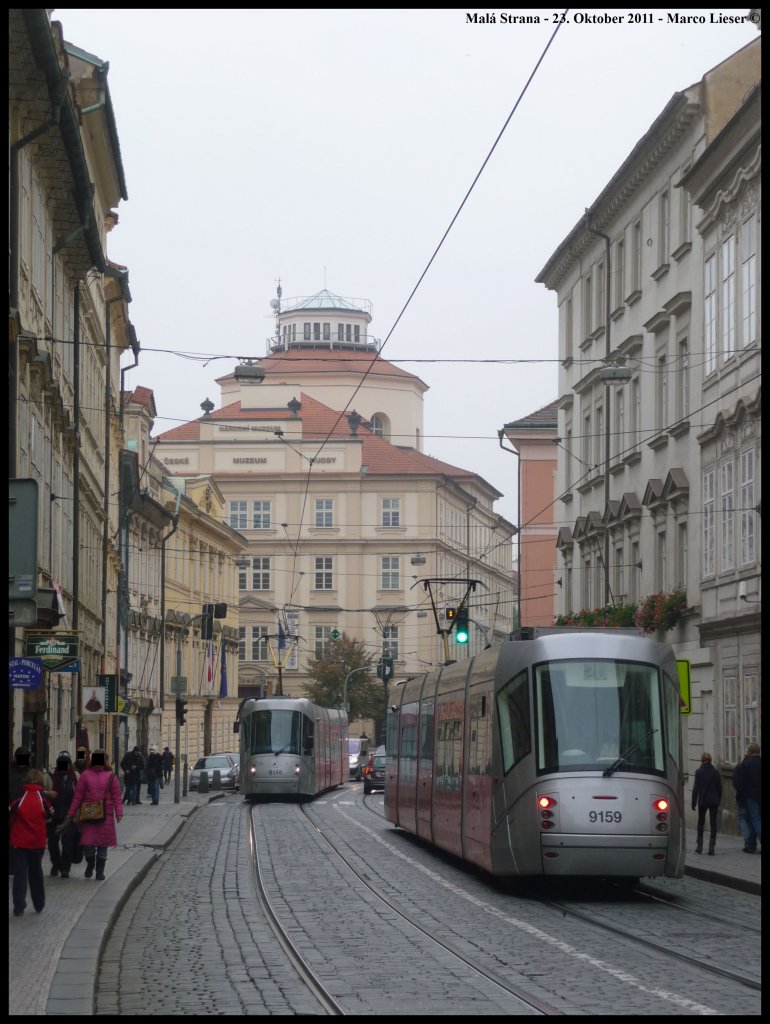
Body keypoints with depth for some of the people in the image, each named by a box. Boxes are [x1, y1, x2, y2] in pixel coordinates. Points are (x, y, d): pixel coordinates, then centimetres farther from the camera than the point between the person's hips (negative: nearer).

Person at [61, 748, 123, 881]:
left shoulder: (111, 776, 2)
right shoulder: (86, 775, 3)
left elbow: (116, 796, 0)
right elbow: (77, 796, 3)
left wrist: (119, 813, -10)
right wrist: (70, 814, 2)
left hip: (106, 816, 0)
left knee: (103, 845, 6)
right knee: (88, 844, -4)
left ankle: (100, 871, 20)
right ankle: (90, 865, 25)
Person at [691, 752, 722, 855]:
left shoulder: (699, 772, -8)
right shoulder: (716, 772, -2)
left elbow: (695, 789, -8)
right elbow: (719, 788, 2)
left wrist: (694, 802, -1)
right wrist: (719, 801, 13)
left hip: (702, 801, -1)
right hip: (714, 801, 1)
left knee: (701, 822, 15)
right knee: (713, 823, 3)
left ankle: (699, 845, 14)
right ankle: (711, 847, -3)